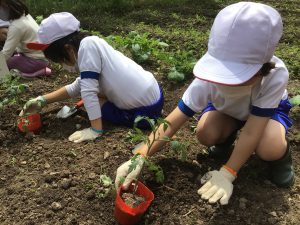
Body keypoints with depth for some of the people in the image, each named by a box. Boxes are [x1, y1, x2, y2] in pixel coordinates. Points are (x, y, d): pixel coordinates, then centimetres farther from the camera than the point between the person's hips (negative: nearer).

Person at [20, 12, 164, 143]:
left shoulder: (87, 45, -18)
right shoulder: (92, 45, 10)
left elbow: (88, 92, -23)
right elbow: (75, 88, 17)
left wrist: (96, 130, -17)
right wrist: (42, 100, 15)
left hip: (146, 110, -9)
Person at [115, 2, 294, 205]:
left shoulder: (276, 76, -42)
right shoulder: (209, 79, -37)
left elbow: (251, 131, -38)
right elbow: (172, 122, -35)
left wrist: (227, 174, -39)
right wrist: (140, 157, -44)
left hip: (269, 107, -2)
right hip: (226, 108, 2)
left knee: (269, 149, -33)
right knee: (206, 133, -28)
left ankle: (281, 154, 5)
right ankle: (226, 137, 8)